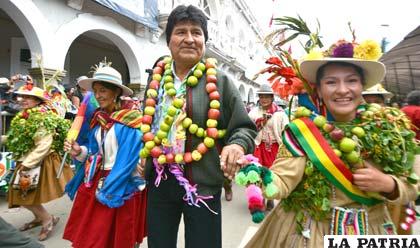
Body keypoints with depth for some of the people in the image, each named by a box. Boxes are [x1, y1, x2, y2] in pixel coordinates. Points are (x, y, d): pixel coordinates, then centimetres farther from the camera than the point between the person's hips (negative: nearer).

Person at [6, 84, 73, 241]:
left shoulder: (43, 118, -19)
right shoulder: (24, 117, 11)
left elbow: (43, 146, -25)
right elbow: (20, 142, 20)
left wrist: (26, 164, -21)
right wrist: (22, 162, 11)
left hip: (40, 164, -9)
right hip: (27, 162, 9)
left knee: (25, 196, -4)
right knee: (20, 195, 15)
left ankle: (48, 219, 14)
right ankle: (40, 217, 34)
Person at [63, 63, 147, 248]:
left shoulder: (130, 119, -16)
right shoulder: (97, 118, 5)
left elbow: (127, 160, -18)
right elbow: (95, 153, 11)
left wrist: (107, 190, -15)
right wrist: (80, 152, -9)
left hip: (120, 188, -5)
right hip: (94, 183, 6)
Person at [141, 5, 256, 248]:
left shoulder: (219, 81, -6)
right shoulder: (157, 78, 5)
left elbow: (245, 128, -5)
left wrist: (237, 145, -25)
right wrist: (141, 155, 9)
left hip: (202, 182, -3)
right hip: (159, 179, 4)